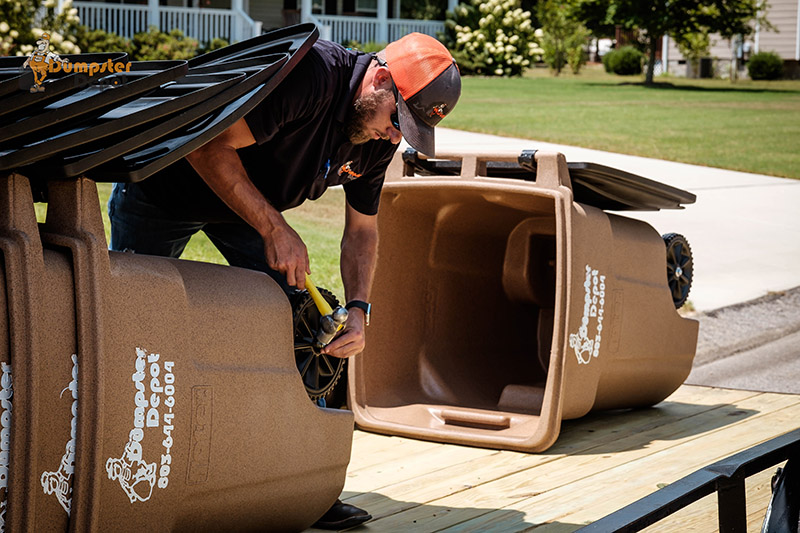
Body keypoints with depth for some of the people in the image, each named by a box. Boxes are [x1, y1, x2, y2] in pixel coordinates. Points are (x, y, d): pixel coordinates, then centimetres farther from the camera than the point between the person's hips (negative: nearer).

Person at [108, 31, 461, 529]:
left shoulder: (379, 138, -11)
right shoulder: (310, 75, -37)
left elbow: (362, 231, 2)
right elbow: (209, 148, -36)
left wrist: (358, 309, -14)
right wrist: (274, 229, -35)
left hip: (247, 203, 7)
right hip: (161, 191, -6)